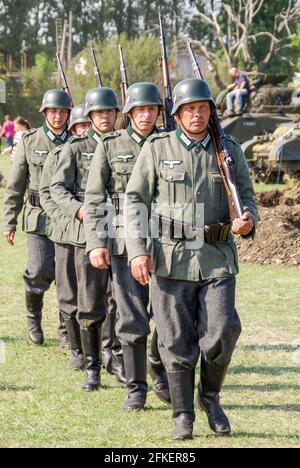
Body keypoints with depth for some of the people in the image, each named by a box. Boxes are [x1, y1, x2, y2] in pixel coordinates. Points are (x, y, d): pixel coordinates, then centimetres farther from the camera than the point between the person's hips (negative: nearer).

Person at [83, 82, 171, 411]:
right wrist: (96, 243, -9)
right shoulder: (110, 146, 3)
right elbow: (93, 199, 1)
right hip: (125, 240, -2)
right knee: (132, 318, -2)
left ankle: (159, 370, 27)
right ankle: (136, 389, 7)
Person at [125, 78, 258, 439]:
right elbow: (135, 201, 0)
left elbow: (246, 197, 10)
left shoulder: (230, 150, 7)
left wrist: (248, 221, -14)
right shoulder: (157, 149, 1)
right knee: (176, 341, 0)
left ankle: (210, 396, 14)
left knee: (222, 331, -11)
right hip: (171, 258, -1)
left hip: (217, 259, 1)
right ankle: (183, 416, 13)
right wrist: (137, 251, -11)